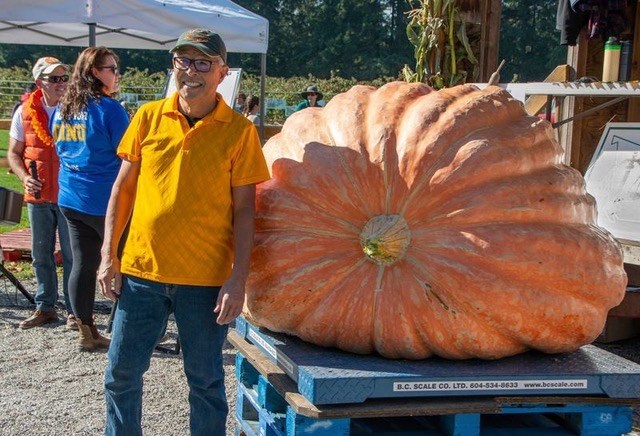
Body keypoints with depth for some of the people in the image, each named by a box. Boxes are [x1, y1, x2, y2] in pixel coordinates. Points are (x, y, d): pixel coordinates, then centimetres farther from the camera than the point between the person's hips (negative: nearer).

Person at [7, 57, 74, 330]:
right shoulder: (25, 112, 3)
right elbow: (14, 153, 10)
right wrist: (25, 177, -7)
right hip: (38, 195, 3)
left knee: (72, 254, 2)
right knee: (41, 254, 11)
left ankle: (74, 310, 11)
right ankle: (45, 307, 23)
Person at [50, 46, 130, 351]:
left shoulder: (62, 109, 9)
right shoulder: (109, 108, -13)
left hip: (70, 200, 7)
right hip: (105, 201, -7)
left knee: (83, 264, 10)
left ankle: (87, 333, 16)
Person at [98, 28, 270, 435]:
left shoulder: (239, 130, -5)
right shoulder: (149, 117, 2)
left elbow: (244, 210, -4)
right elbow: (124, 187, 9)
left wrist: (238, 280, -10)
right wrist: (109, 254, 4)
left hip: (206, 278, -2)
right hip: (141, 268, 3)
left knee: (206, 381, 9)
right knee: (122, 373, 11)